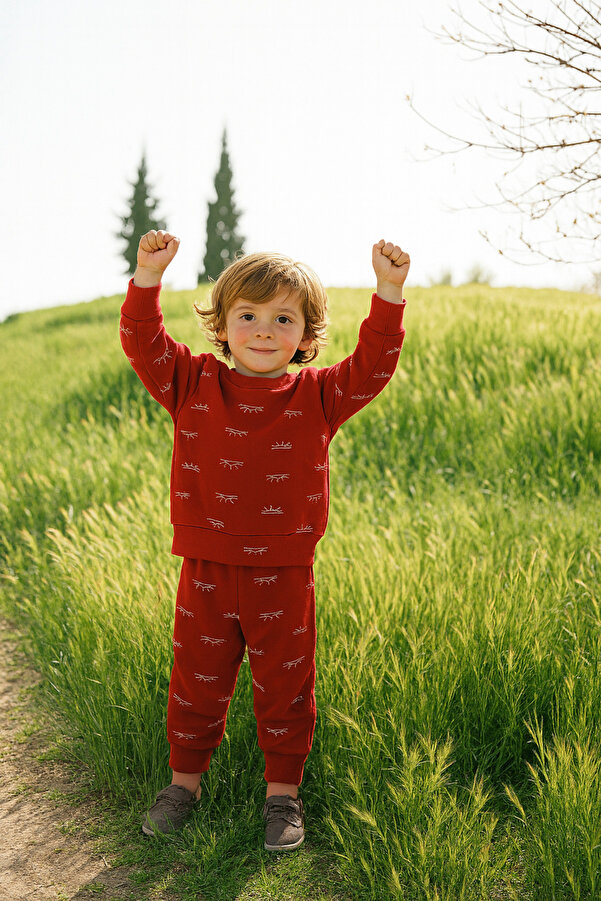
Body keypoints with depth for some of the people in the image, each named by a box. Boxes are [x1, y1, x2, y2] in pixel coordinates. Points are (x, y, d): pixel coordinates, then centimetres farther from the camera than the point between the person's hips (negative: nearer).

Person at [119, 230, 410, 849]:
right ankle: (185, 778, 37)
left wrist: (388, 292, -20)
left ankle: (283, 790, 32)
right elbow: (144, 346, -8)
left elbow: (373, 365, -10)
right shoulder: (193, 385, 0)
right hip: (206, 571, 1)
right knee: (197, 681, 16)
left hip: (283, 575, 0)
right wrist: (148, 277, -20)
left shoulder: (317, 396, -1)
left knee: (283, 687, 13)